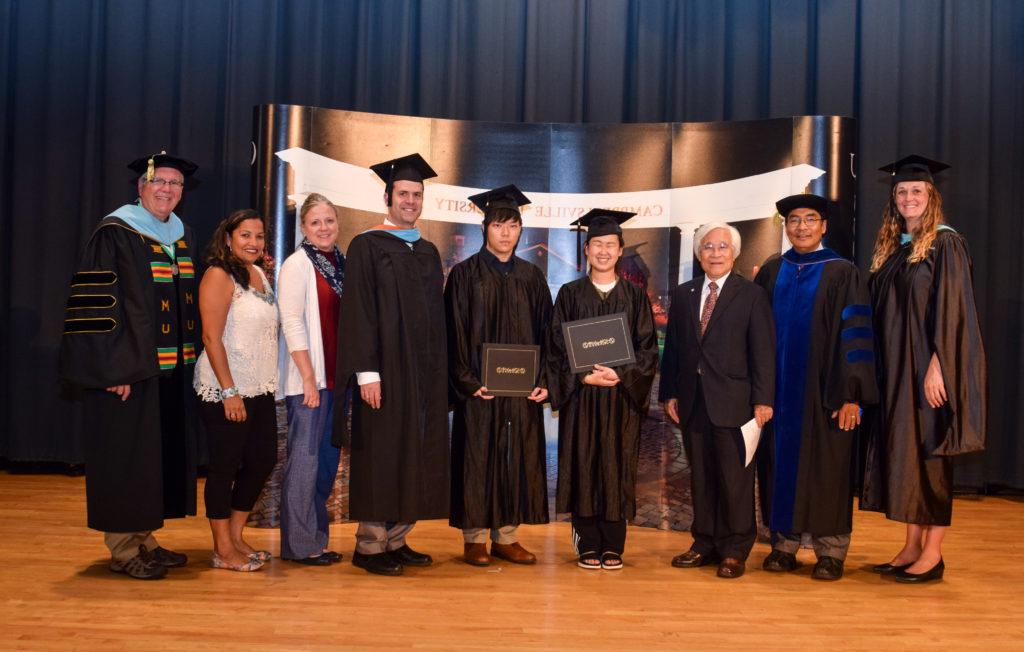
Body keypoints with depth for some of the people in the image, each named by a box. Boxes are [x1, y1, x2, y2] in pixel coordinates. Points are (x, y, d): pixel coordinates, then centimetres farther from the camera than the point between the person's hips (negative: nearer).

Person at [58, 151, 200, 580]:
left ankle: (144, 538, 25)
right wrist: (114, 369, -20)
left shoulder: (182, 235, 13)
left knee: (161, 456, 12)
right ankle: (123, 549, 10)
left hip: (172, 370, 8)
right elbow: (97, 304, -14)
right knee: (125, 458, -1)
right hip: (127, 369, -7)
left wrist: (189, 360, 11)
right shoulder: (115, 234, -9)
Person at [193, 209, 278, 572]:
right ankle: (223, 550, 13)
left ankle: (235, 535, 26)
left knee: (263, 460, 11)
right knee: (225, 466, 1)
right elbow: (211, 338, -16)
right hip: (227, 390, -8)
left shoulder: (260, 274, 13)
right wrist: (229, 392, -20)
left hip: (261, 389, 8)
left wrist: (270, 384, 13)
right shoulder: (219, 276, -10)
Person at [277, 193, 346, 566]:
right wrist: (309, 378, -18)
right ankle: (299, 545, 8)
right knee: (305, 459, -2)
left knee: (328, 458, 12)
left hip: (337, 377, 7)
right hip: (309, 378, -7)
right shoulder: (297, 265, -7)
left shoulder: (341, 264, 13)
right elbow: (291, 323, -14)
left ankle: (316, 538, 23)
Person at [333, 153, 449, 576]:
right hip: (385, 372, -6)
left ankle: (396, 540, 18)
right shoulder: (367, 247, -4)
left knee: (414, 458, 8)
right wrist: (366, 371, -18)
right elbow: (358, 313, -11)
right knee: (381, 456, -2)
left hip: (424, 374, 6)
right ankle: (369, 546, 8)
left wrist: (438, 373, 11)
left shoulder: (428, 252, 15)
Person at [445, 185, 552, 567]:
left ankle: (506, 537, 17)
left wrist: (543, 380, -2)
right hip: (479, 388, -3)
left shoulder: (532, 277, 11)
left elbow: (544, 333, 10)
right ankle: (474, 539, 11)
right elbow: (455, 333, -4)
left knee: (517, 460, 6)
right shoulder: (465, 274, 0)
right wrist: (468, 380, -14)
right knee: (477, 458, 1)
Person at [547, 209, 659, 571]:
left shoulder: (635, 296, 7)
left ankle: (613, 546, 11)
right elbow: (557, 347, 2)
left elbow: (647, 349, 2)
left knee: (617, 469, 2)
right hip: (580, 396, 0)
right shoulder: (570, 294, 6)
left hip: (622, 396, 0)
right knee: (583, 467, 1)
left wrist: (621, 376, -13)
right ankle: (587, 545, 10)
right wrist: (584, 376, -13)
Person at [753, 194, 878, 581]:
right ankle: (784, 543, 17)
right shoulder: (771, 273, 9)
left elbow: (855, 336, -7)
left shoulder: (842, 274, -2)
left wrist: (852, 395, -14)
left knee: (826, 466, 2)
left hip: (822, 389, -3)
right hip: (779, 388, 4)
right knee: (781, 461, 7)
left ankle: (831, 550, 13)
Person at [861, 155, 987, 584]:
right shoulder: (890, 247, 13)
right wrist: (881, 368, 9)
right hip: (896, 369, 7)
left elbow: (952, 309, -14)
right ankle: (911, 548, 16)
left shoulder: (946, 244, -7)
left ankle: (933, 554, 7)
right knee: (902, 451, 8)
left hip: (928, 367, -7)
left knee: (929, 453, -2)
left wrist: (937, 365, -21)